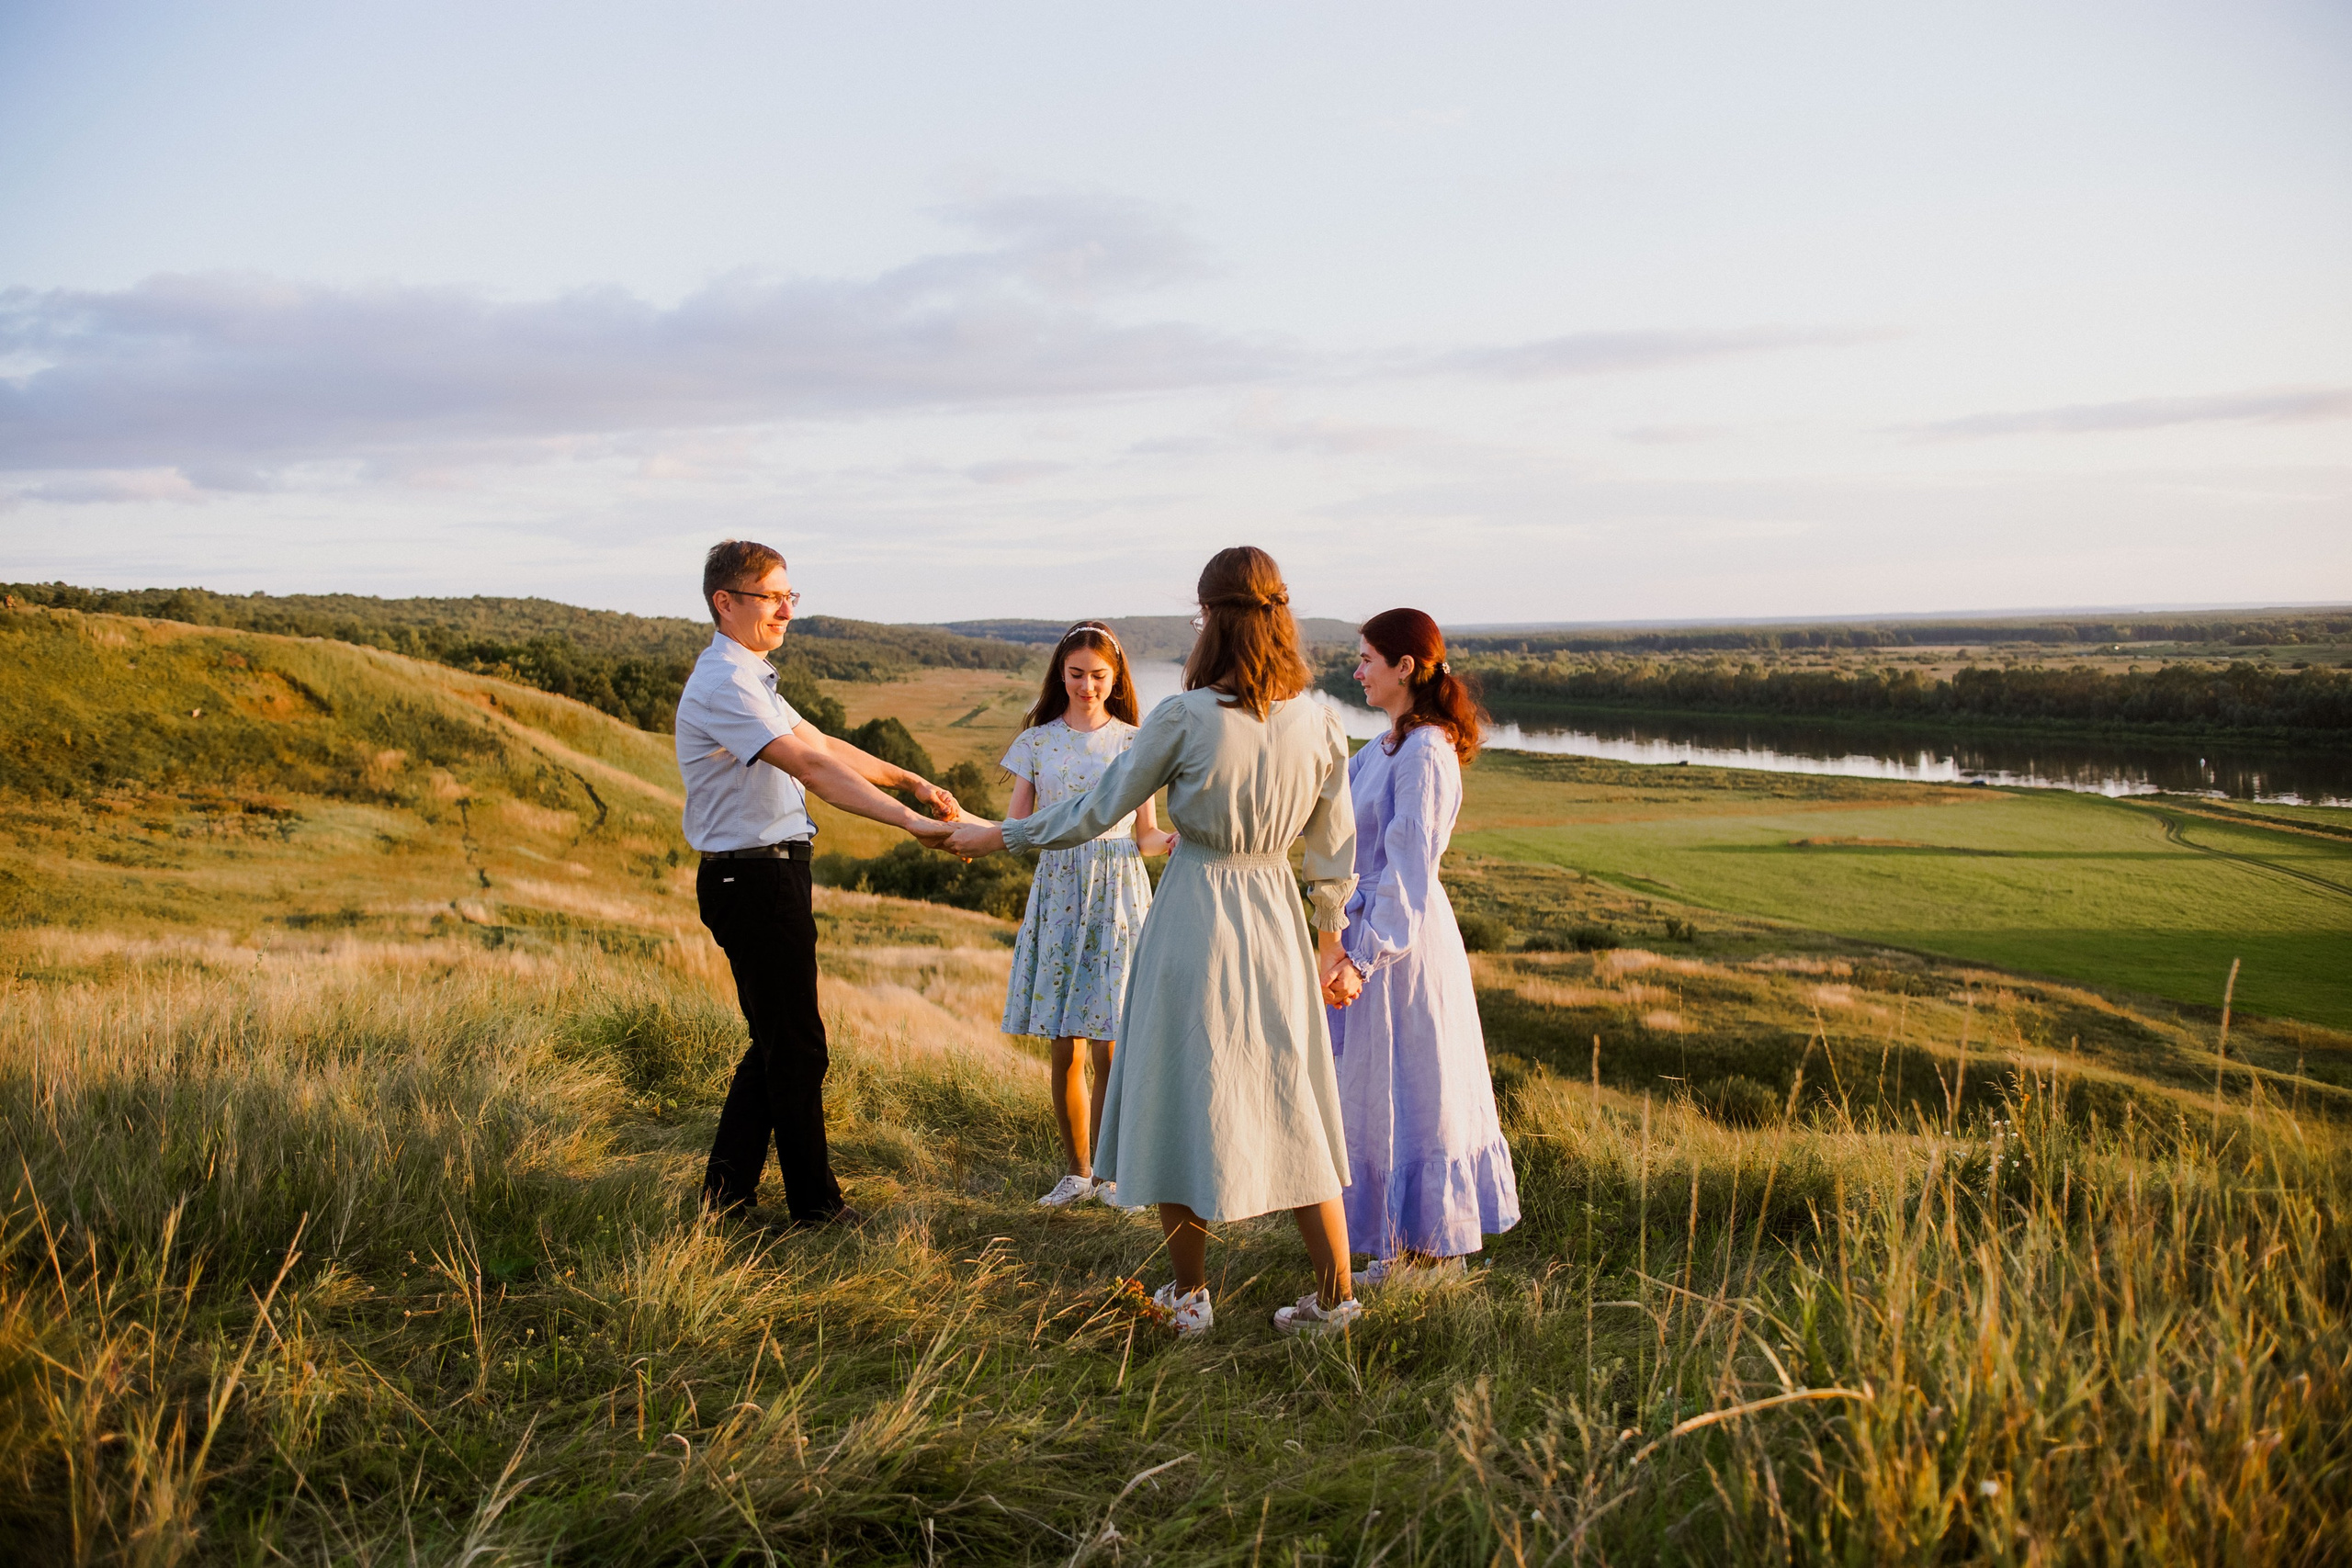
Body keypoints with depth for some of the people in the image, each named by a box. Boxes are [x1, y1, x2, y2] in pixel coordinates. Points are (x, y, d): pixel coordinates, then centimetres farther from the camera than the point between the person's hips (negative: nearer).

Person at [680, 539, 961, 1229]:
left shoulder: (748, 680, 17)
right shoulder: (724, 686, -18)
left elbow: (824, 744, 21)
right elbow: (813, 767, -27)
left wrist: (911, 780, 16)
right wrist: (910, 821, -31)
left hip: (766, 879, 10)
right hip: (754, 880, -10)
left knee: (774, 1042, 17)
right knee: (796, 1048, 1)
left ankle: (726, 1191, 25)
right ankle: (815, 1203, 14)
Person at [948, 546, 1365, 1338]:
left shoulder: (1183, 717, -15)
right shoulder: (1319, 728, -5)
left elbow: (1095, 813, -8)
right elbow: (1335, 856, 4)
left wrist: (995, 835, 6)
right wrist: (1330, 942, 20)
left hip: (1192, 917, -3)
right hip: (1274, 920, 4)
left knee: (1179, 1099, 11)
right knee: (1291, 1107, 13)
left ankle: (1189, 1296, 22)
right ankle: (1335, 1294, 19)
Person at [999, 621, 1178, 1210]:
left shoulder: (1134, 743, 4)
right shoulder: (1037, 741, 7)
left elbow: (1145, 836, 6)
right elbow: (1015, 830, 6)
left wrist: (1174, 840, -15)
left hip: (1118, 896, -1)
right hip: (1058, 893, 1)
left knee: (1108, 1046, -4)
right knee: (1065, 1047, 4)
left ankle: (1109, 1172, 13)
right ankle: (1077, 1171, 19)